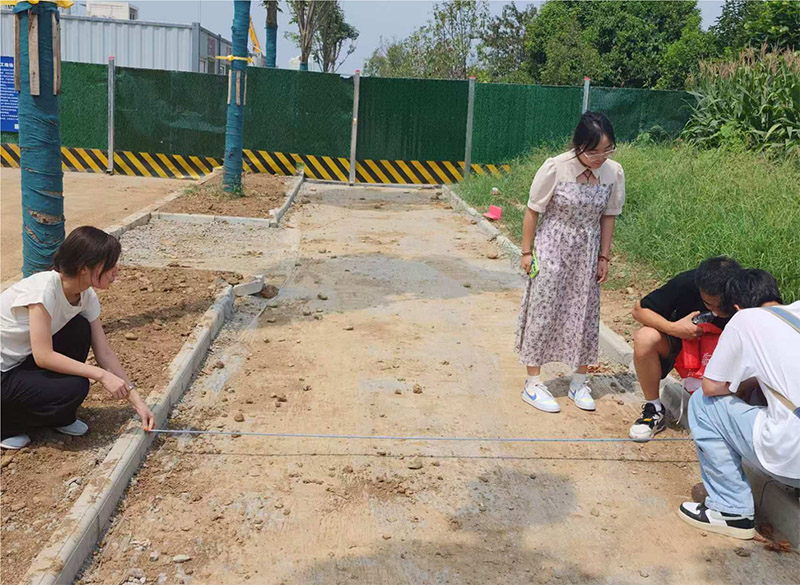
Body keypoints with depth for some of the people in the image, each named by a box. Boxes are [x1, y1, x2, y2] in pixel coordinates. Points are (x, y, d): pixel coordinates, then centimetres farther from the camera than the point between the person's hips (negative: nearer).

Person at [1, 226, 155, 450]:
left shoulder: (86, 297, -7)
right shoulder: (44, 288, -30)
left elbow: (105, 353, -3)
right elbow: (43, 356, -30)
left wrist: (137, 401, -8)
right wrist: (101, 375, -26)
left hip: (24, 360, 7)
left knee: (80, 330, -11)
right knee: (75, 388, -23)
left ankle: (60, 417, 6)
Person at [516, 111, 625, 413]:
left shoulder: (614, 172, -9)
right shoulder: (555, 168, -20)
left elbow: (608, 216, 2)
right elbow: (533, 211, -10)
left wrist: (603, 257, 4)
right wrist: (527, 252, -7)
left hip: (586, 253, 4)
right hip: (552, 250, -4)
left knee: (585, 315, 10)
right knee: (543, 311, 2)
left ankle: (579, 382, 26)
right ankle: (533, 383, 15)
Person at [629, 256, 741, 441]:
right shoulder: (687, 283, -28)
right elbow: (639, 310, -18)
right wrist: (673, 328, -33)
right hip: (681, 339, 0)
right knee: (645, 338, -33)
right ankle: (654, 410, -13)